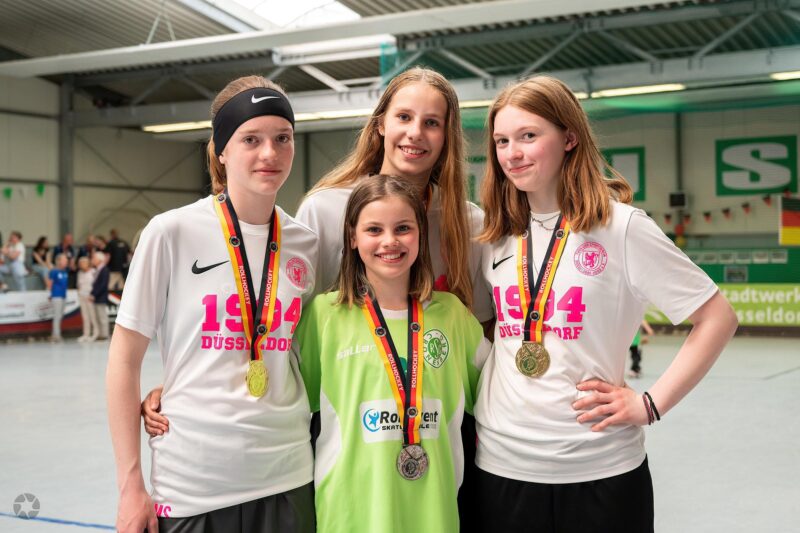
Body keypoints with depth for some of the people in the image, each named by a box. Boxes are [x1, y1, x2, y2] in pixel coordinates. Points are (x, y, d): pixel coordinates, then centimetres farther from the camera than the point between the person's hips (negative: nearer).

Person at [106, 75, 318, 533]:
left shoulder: (307, 244, 2)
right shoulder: (172, 232, -8)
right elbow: (125, 361, -4)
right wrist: (131, 485, -6)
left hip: (287, 479, 3)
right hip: (191, 482, -3)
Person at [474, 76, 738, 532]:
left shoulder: (621, 225, -9)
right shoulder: (494, 235, 4)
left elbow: (718, 317, -7)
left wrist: (650, 404, -11)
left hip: (600, 471, -4)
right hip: (501, 466, 4)